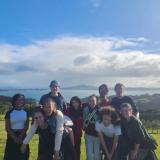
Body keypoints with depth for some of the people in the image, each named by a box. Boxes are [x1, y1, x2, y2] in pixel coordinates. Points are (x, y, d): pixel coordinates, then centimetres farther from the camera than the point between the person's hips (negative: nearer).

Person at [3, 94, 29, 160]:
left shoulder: (26, 112, 1)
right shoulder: (9, 113, -6)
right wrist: (15, 138, -15)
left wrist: (20, 136, -13)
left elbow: (26, 126, -1)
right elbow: (7, 128, -7)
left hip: (23, 136, 2)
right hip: (12, 137, -2)